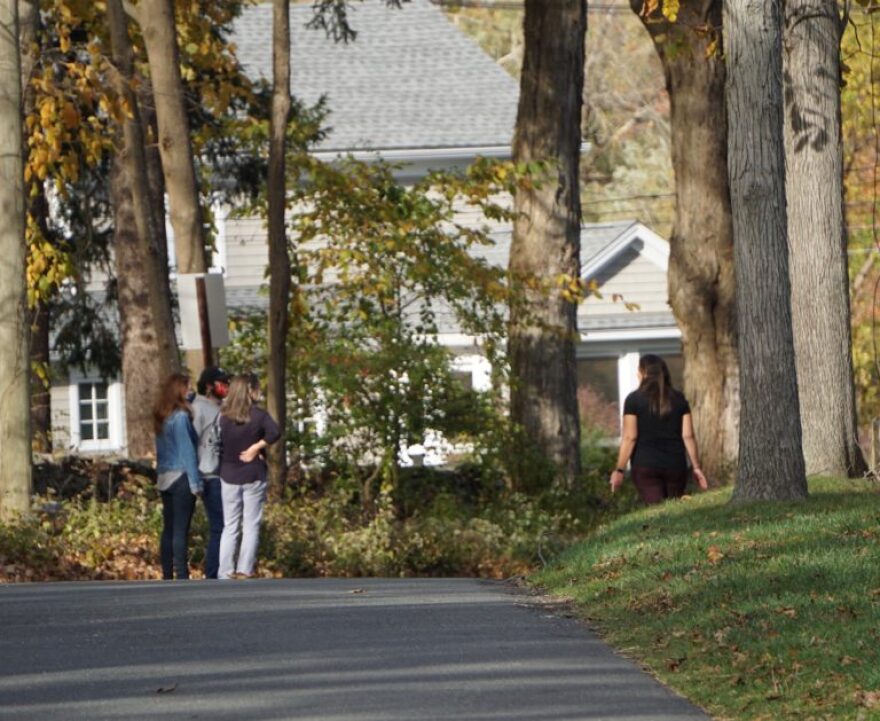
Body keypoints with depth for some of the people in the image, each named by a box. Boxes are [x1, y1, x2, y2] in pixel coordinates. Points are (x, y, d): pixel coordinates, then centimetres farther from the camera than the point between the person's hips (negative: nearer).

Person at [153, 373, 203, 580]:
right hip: (181, 477, -8)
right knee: (181, 530, -7)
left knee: (169, 529, 10)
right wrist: (195, 483, -13)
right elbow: (187, 451, -14)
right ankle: (182, 577, -8)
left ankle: (167, 576, 12)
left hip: (164, 479, 8)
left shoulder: (161, 417, 10)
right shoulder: (180, 417, -14)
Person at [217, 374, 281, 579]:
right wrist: (257, 447, -13)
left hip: (229, 476, 3)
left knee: (229, 527, 8)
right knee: (251, 526, 3)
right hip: (253, 476, -3)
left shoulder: (223, 416, 0)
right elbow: (274, 432, -24)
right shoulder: (258, 415, -9)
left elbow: (219, 445, -2)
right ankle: (244, 572, -4)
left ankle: (225, 573, 3)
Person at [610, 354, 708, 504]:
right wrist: (696, 468, 8)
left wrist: (619, 470, -4)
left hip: (646, 466, -3)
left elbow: (629, 437, -7)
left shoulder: (634, 400, -2)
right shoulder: (679, 399, 7)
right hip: (676, 466, 3)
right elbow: (688, 436, 4)